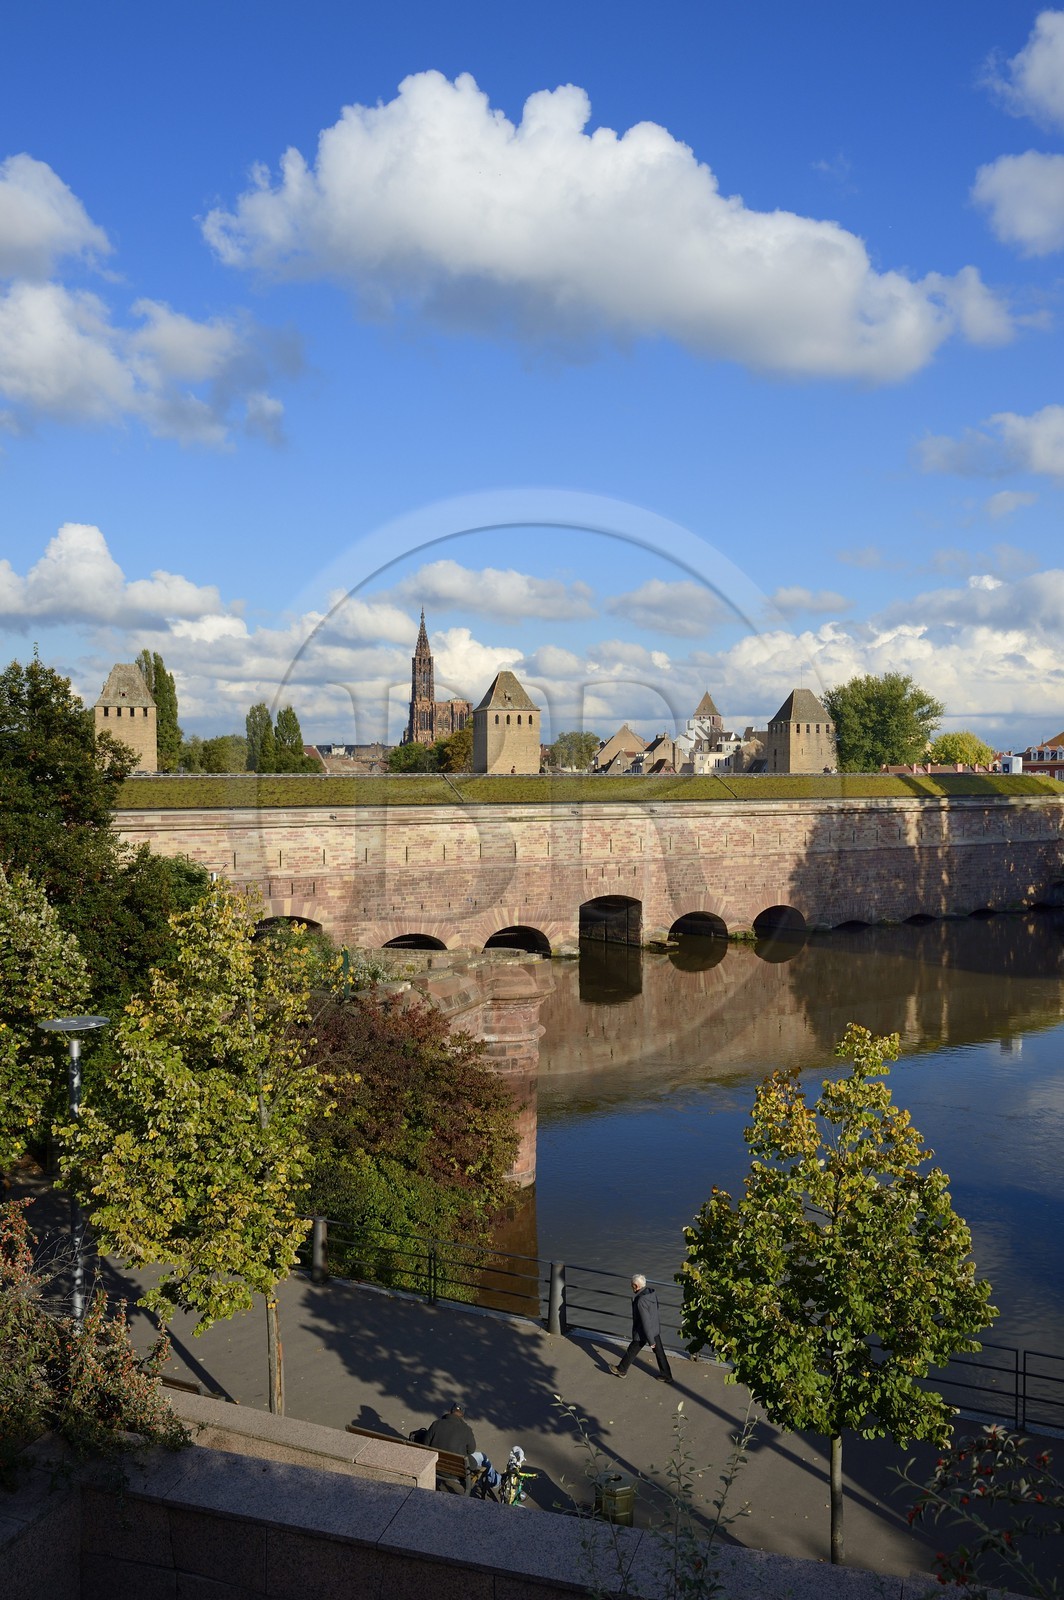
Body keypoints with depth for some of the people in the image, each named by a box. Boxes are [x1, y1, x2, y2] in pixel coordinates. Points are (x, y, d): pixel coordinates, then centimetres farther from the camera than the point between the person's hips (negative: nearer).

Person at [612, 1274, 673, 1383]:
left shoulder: (641, 1301, -30)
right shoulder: (651, 1293, -4)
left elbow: (646, 1322, -26)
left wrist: (651, 1340, -20)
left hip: (643, 1332, -7)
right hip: (655, 1329, 7)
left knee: (631, 1351, 14)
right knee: (659, 1352, 17)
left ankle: (621, 1370, 33)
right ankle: (666, 1375, 25)